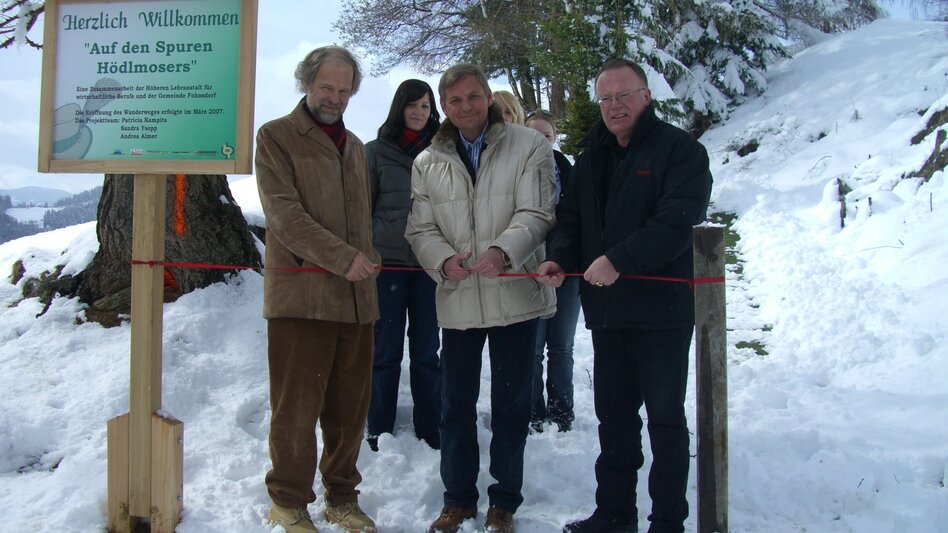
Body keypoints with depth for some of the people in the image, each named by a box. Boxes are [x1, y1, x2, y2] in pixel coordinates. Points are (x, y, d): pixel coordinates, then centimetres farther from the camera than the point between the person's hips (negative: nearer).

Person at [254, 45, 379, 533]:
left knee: (349, 406, 9)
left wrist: (366, 265, 13)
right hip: (299, 293, -5)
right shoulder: (276, 136, 1)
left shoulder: (354, 146, 21)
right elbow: (284, 213, -11)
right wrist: (342, 257, -16)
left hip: (354, 295, 6)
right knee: (297, 407, 0)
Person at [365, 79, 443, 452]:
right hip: (386, 262, -2)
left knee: (426, 350, 8)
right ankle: (380, 429, 15)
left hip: (429, 263, 2)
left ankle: (429, 427, 18)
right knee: (386, 350, 4)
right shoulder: (376, 151, 4)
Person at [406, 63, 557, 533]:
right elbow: (420, 228, 7)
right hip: (457, 298, 3)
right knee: (456, 402, 11)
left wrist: (503, 250, -29)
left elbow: (536, 213, -11)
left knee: (511, 404, 8)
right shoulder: (428, 163, 8)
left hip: (515, 296, -2)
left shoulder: (528, 147, -2)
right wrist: (443, 260, -13)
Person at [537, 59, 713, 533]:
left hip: (662, 307, -6)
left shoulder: (680, 150, -6)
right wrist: (559, 258, -7)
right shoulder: (591, 159, 15)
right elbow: (572, 217, 13)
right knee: (613, 416, 14)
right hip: (606, 308, 6)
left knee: (665, 418, 4)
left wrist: (619, 259, -26)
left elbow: (678, 222, -19)